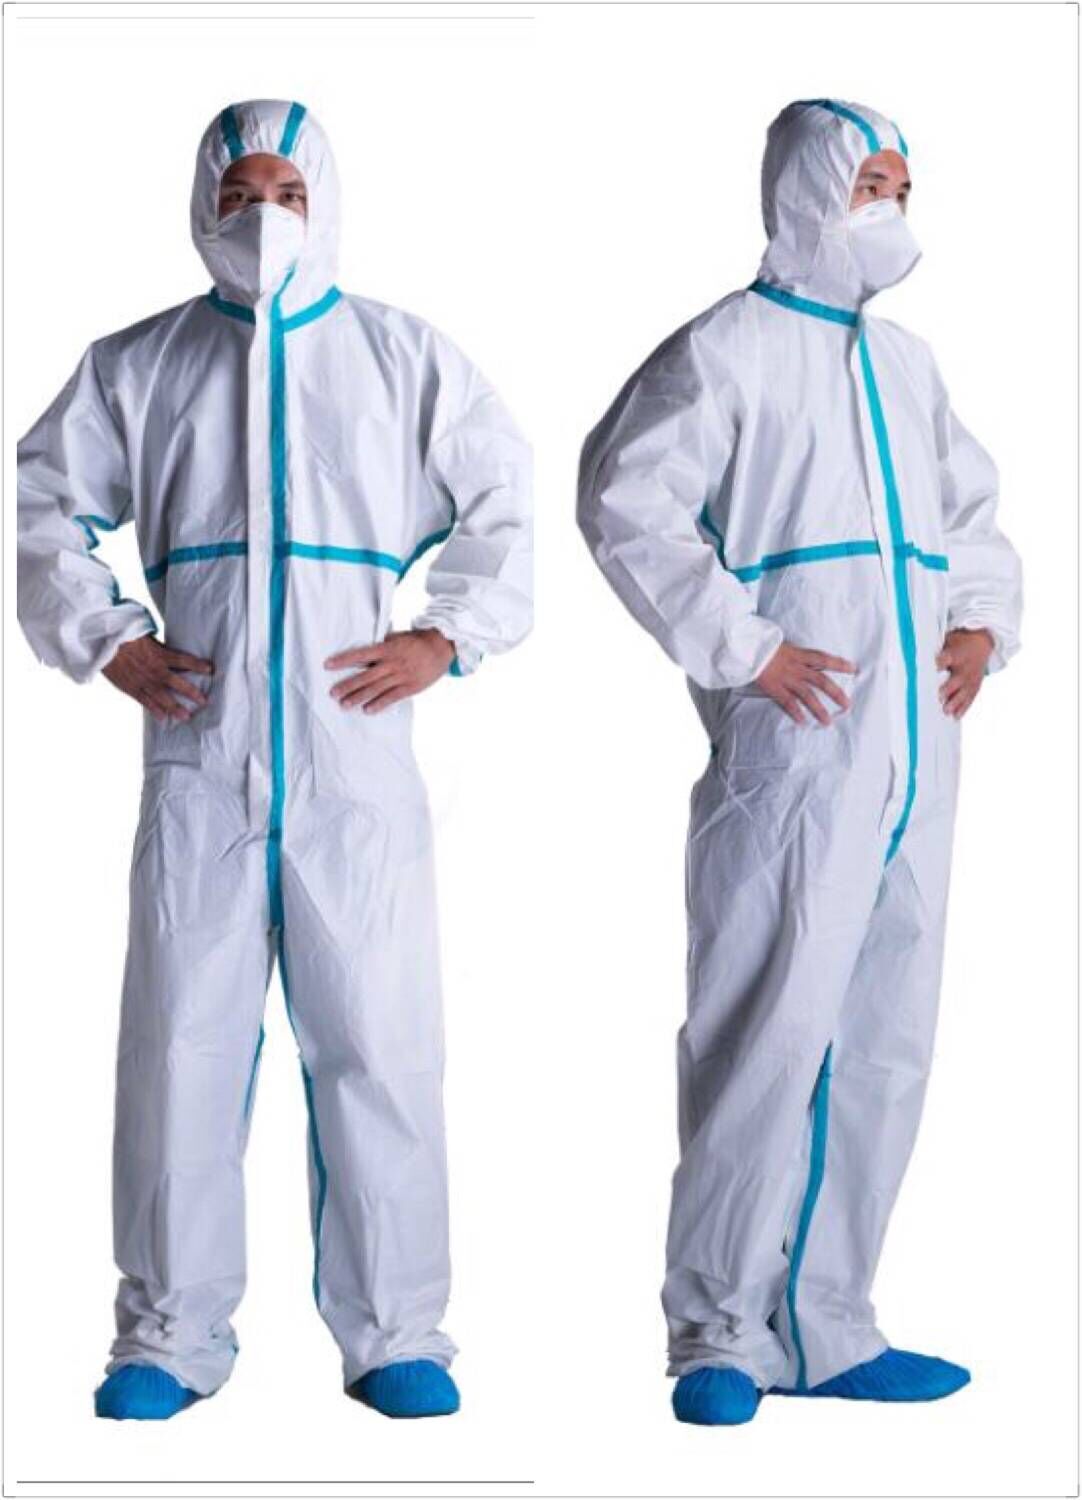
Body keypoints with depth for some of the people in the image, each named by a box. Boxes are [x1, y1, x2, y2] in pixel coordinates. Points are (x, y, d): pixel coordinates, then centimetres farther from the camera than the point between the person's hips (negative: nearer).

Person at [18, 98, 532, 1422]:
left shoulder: (405, 358, 10)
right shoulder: (136, 366, 12)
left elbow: (505, 504, 12)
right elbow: (44, 508, 15)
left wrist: (443, 637, -1)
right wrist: (107, 640, 2)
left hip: (357, 761, -1)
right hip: (197, 762, 1)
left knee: (379, 1042, 0)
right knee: (182, 1041, 3)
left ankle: (393, 1334, 11)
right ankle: (170, 1333, 14)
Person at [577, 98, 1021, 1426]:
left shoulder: (906, 363, 20)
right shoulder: (729, 350, -2)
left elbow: (971, 508, 31)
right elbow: (624, 501, -12)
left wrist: (982, 621, 11)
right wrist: (744, 645, -16)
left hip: (913, 760, 8)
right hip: (793, 757, -8)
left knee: (885, 1050, 10)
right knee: (773, 1038, -8)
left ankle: (825, 1329, 20)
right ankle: (720, 1331, 3)